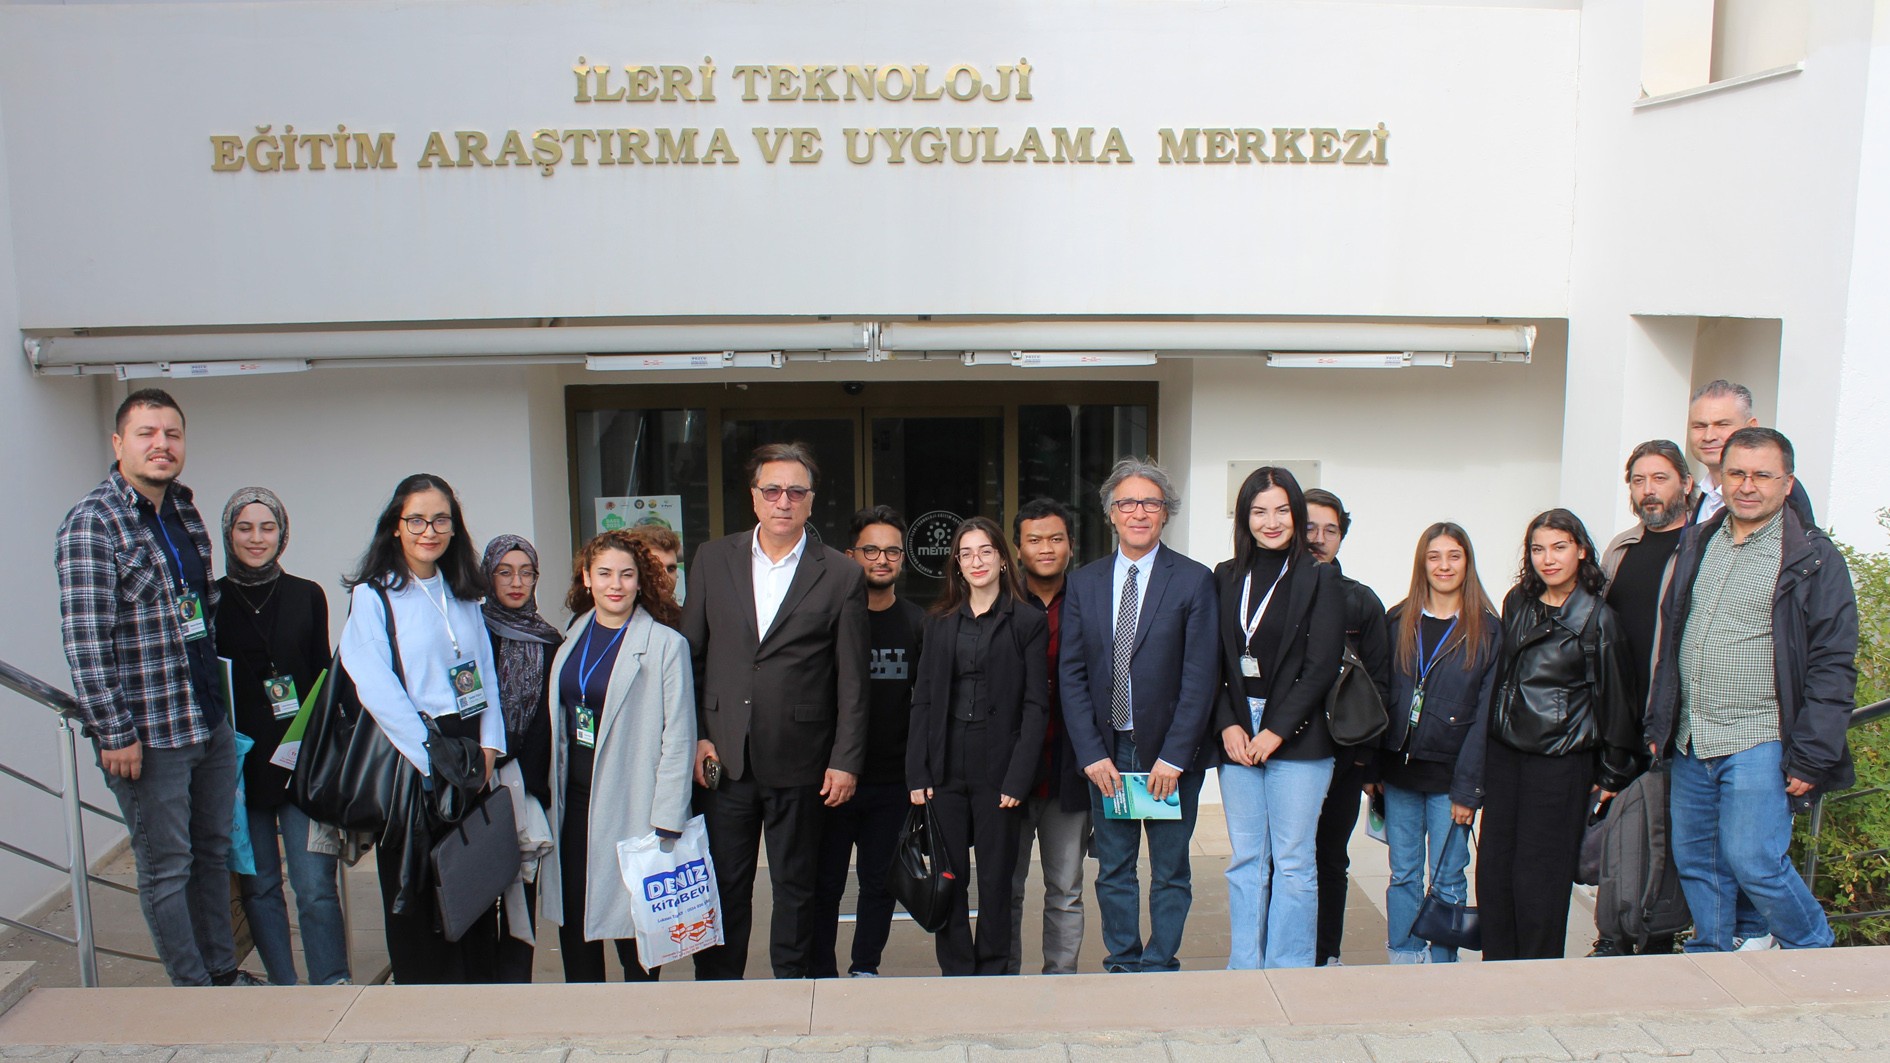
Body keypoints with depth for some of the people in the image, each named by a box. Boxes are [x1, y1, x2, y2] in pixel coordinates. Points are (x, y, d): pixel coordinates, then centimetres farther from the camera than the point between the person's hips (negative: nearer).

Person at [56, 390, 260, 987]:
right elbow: (83, 639, -17)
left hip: (211, 723, 7)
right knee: (166, 868, 5)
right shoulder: (92, 524, -12)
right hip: (147, 734, -7)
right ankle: (193, 990, 17)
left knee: (213, 852, 17)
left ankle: (223, 972, 30)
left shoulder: (186, 514, 11)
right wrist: (114, 733, -19)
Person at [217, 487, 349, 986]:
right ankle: (284, 990, 18)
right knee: (259, 884, 7)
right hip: (239, 762, 1)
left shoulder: (307, 596, 7)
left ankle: (333, 988, 2)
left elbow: (324, 678, 10)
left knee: (316, 886, -5)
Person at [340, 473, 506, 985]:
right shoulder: (372, 596, -2)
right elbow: (376, 688, -11)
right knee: (416, 898, 2)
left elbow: (486, 672, 13)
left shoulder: (463, 596, 15)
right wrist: (434, 762, -15)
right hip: (410, 764, -5)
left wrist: (488, 747, -2)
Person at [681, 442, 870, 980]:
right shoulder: (713, 560, 5)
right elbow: (690, 656, 8)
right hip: (723, 756, 2)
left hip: (799, 762, -2)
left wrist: (845, 761, -4)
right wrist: (696, 735, 1)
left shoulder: (840, 576, -2)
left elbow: (852, 680, -1)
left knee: (796, 887, 11)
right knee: (723, 885, 9)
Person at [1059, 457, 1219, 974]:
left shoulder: (1194, 580, -5)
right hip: (1105, 751, 3)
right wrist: (1092, 754, -7)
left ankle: (1160, 966, 21)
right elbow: (1071, 674, 2)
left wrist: (1173, 756, -14)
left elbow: (1200, 676, -8)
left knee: (1170, 873, 8)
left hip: (1170, 752, -3)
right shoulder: (1083, 583, 5)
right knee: (1113, 871, 11)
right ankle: (1121, 966, 25)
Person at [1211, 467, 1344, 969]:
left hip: (1297, 738, -3)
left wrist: (1276, 731, -11)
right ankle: (1244, 970, 19)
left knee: (1292, 862, 2)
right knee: (1245, 862, 9)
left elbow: (1322, 665, -7)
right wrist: (1227, 725, -5)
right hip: (1237, 737, 4)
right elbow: (1214, 663, 8)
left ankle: (1290, 975, 13)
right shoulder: (1226, 577, 10)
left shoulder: (1320, 578, -2)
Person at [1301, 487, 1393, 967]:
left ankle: (1327, 956, 23)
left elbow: (1379, 682, 6)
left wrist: (1363, 747, -4)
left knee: (1331, 858, 12)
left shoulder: (1362, 602, 6)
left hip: (1342, 753, 1)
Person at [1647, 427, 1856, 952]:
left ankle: (1816, 957, 18)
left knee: (1754, 864, -7)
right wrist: (1657, 725, 13)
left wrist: (1811, 758, -14)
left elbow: (1833, 665, -8)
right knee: (1695, 864, 11)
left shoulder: (1813, 559, -5)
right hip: (1690, 745, 6)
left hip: (1758, 745, -5)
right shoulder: (1697, 544, 11)